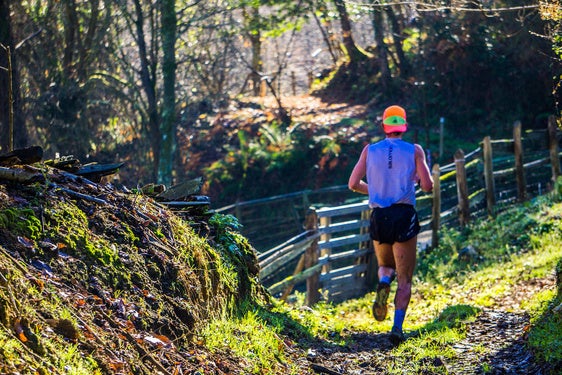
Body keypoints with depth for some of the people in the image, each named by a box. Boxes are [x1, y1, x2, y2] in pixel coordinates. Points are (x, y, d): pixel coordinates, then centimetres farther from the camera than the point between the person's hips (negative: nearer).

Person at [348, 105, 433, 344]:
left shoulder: (370, 150, 5)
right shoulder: (414, 150, 0)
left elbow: (353, 184, 2)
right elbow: (428, 186, -6)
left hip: (379, 216, 2)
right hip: (404, 216, -2)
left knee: (385, 266, 27)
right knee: (404, 279, 5)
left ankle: (383, 283, -8)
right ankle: (397, 326, -12)